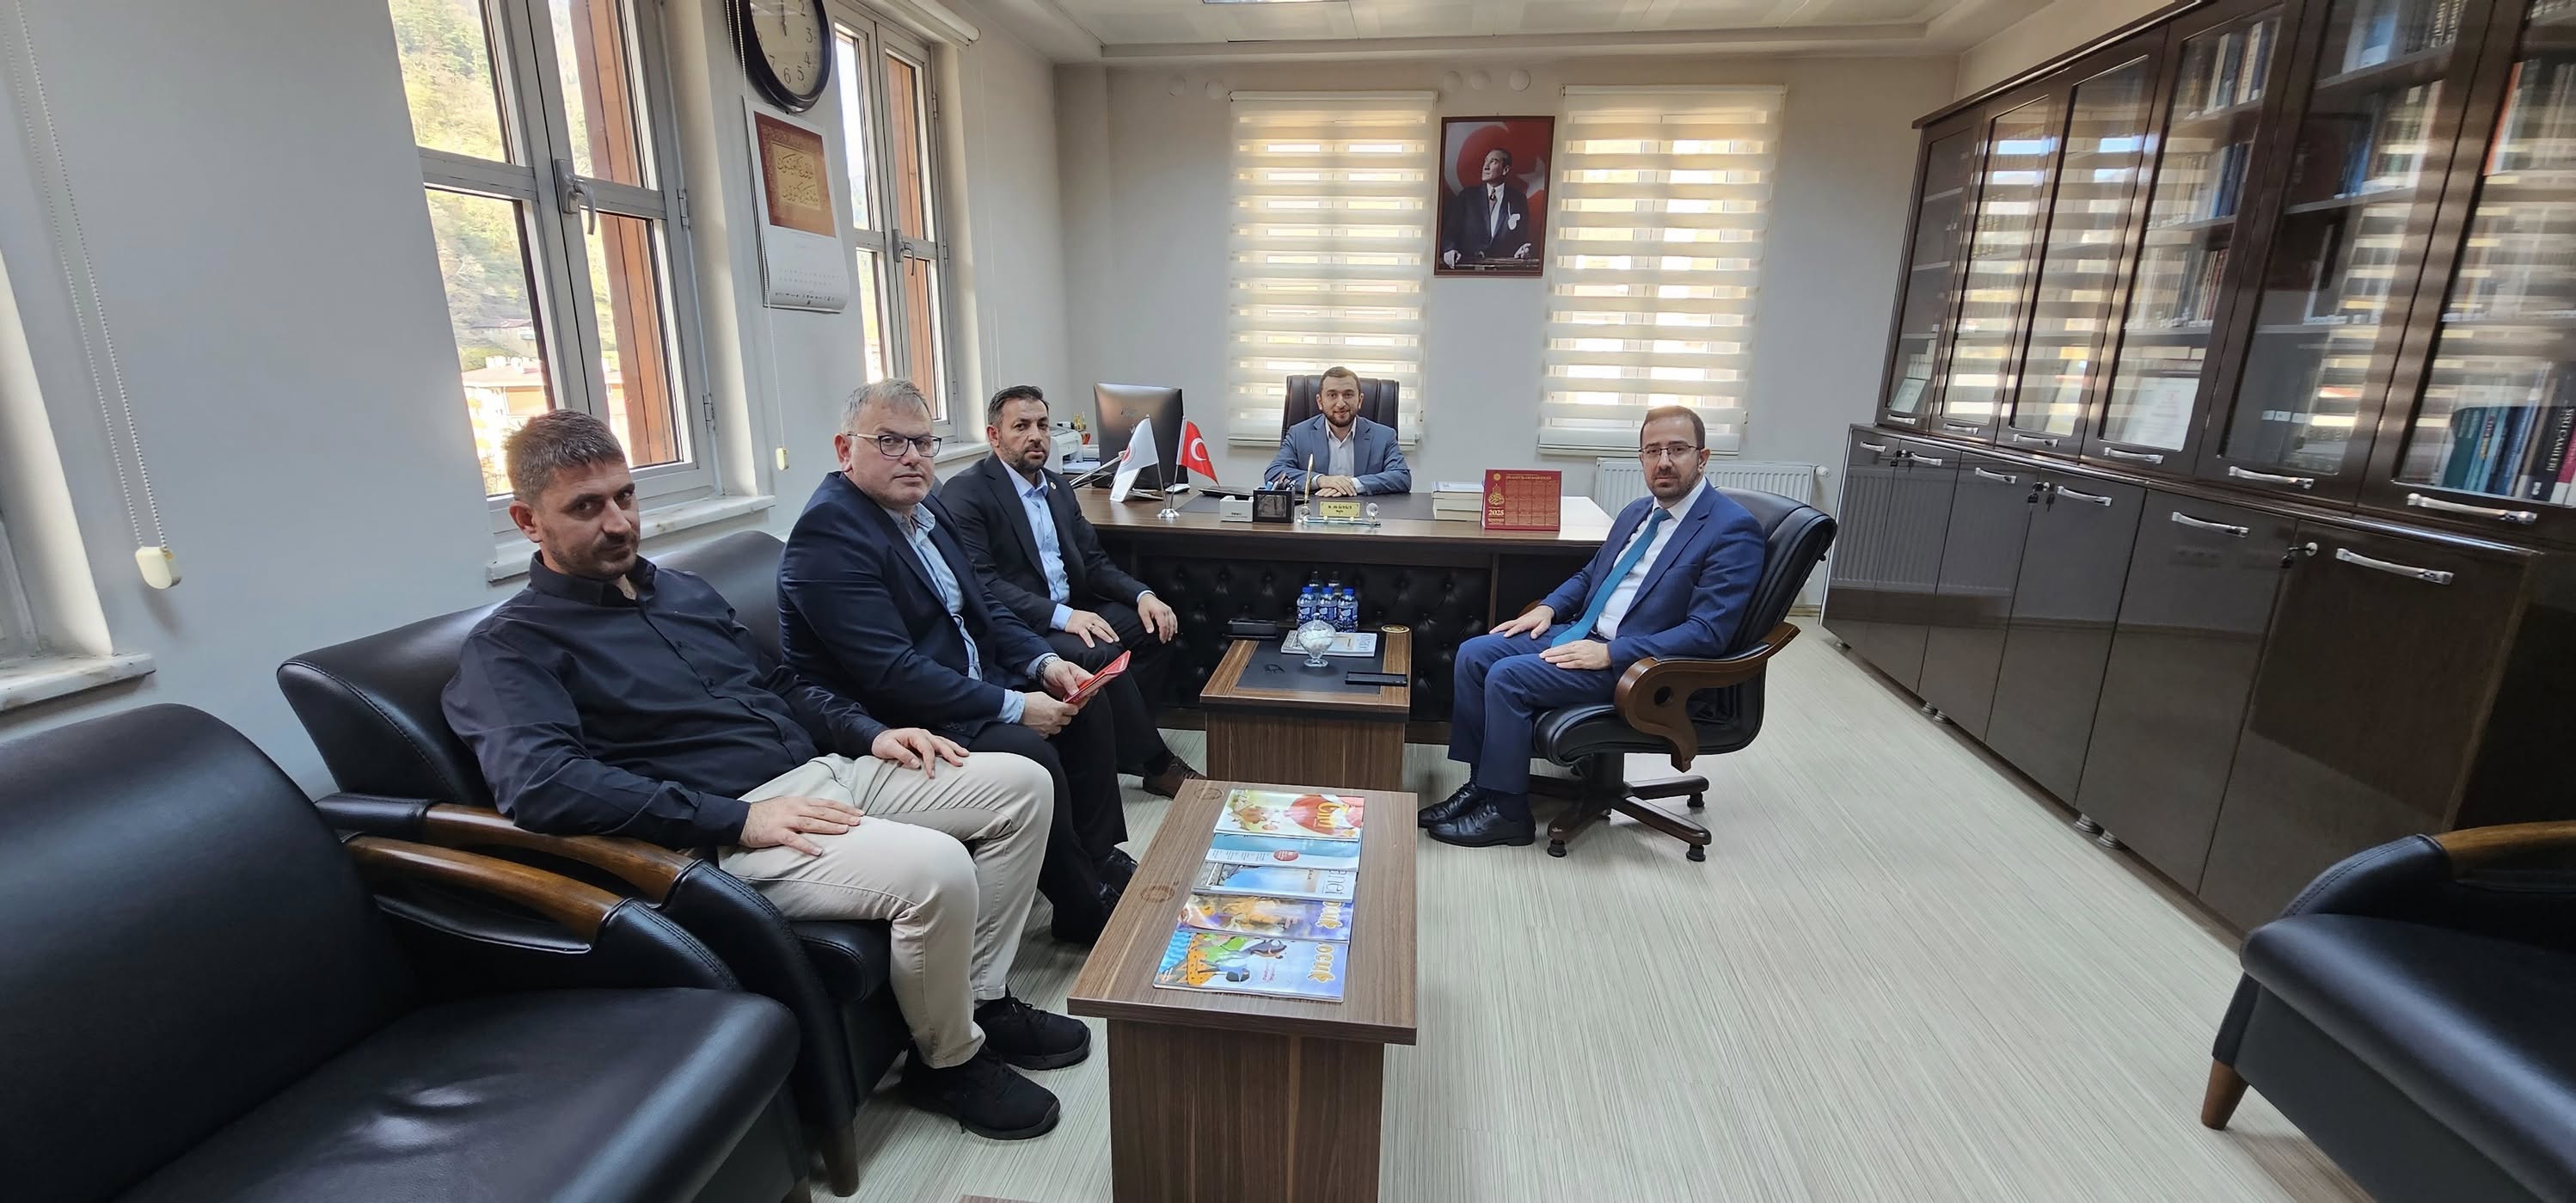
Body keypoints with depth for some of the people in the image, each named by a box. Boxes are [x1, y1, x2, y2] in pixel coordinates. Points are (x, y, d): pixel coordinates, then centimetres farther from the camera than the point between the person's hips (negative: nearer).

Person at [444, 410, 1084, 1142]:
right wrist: (737, 818, -25)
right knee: (936, 870, -31)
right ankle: (949, 1061, -1)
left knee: (1021, 785, -1)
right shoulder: (512, 645, -4)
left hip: (828, 773, 8)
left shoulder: (681, 589, 20)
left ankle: (982, 998, 10)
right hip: (732, 834, -8)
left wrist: (870, 733, 9)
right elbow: (539, 783, -21)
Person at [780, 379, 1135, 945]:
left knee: (1084, 704, 7)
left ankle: (1099, 859, 19)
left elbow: (983, 604, 14)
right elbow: (892, 675, -27)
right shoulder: (829, 534, -21)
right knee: (1029, 753, -27)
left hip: (970, 687, 10)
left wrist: (1044, 661, -4)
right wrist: (1014, 706, -24)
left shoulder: (924, 508, 8)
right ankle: (1084, 906, -4)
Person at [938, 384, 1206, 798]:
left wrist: (1142, 594, -5)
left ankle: (1129, 742, 0)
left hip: (1069, 612, 8)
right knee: (1102, 657, -28)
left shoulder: (1056, 487, 15)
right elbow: (980, 582, -20)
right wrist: (1060, 616, -28)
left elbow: (1094, 561, 14)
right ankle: (1155, 763, -9)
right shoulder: (965, 493, -10)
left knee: (1156, 628, -7)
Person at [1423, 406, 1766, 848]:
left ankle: (1508, 812, -7)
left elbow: (1707, 632, -20)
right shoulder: (1637, 512, 13)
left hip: (1638, 663, -8)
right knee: (1473, 655, -5)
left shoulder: (1733, 529, -13)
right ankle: (1483, 782, 2)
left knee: (1507, 677, -22)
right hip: (1581, 633, 9)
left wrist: (1610, 653, -24)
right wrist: (1547, 608, 5)